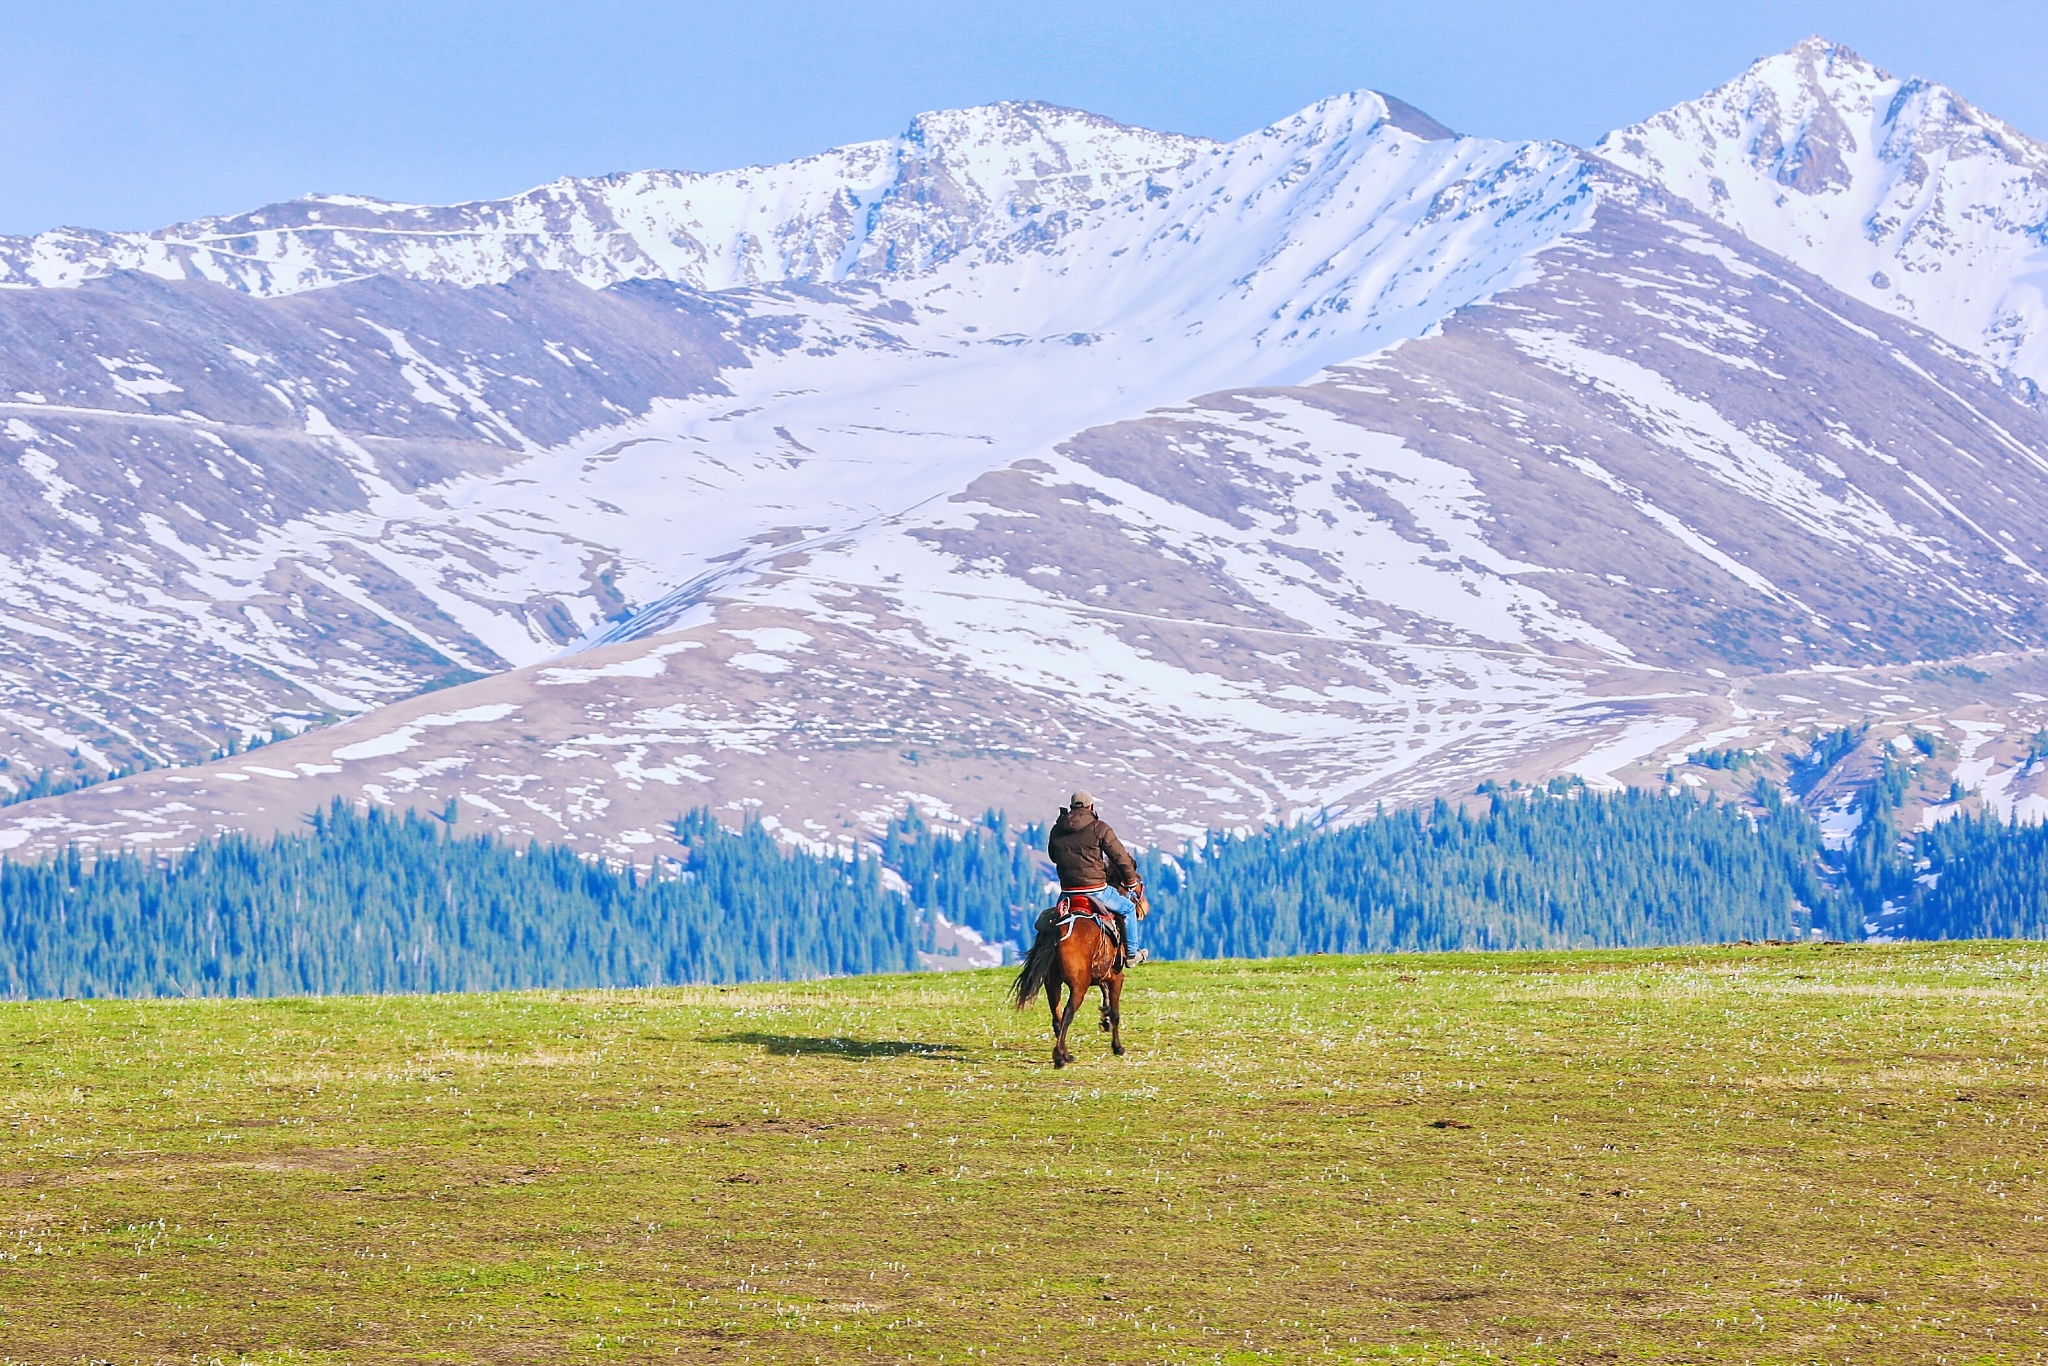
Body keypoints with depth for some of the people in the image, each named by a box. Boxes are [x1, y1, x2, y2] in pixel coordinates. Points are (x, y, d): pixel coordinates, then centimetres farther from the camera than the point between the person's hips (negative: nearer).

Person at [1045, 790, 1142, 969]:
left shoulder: (1057, 830, 7)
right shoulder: (1099, 828, -6)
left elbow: (1052, 856, 22)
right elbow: (1120, 857, -1)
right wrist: (1132, 883, 14)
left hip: (1067, 892, 4)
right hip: (1096, 889, -4)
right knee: (1127, 908, 19)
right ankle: (1130, 954, 21)